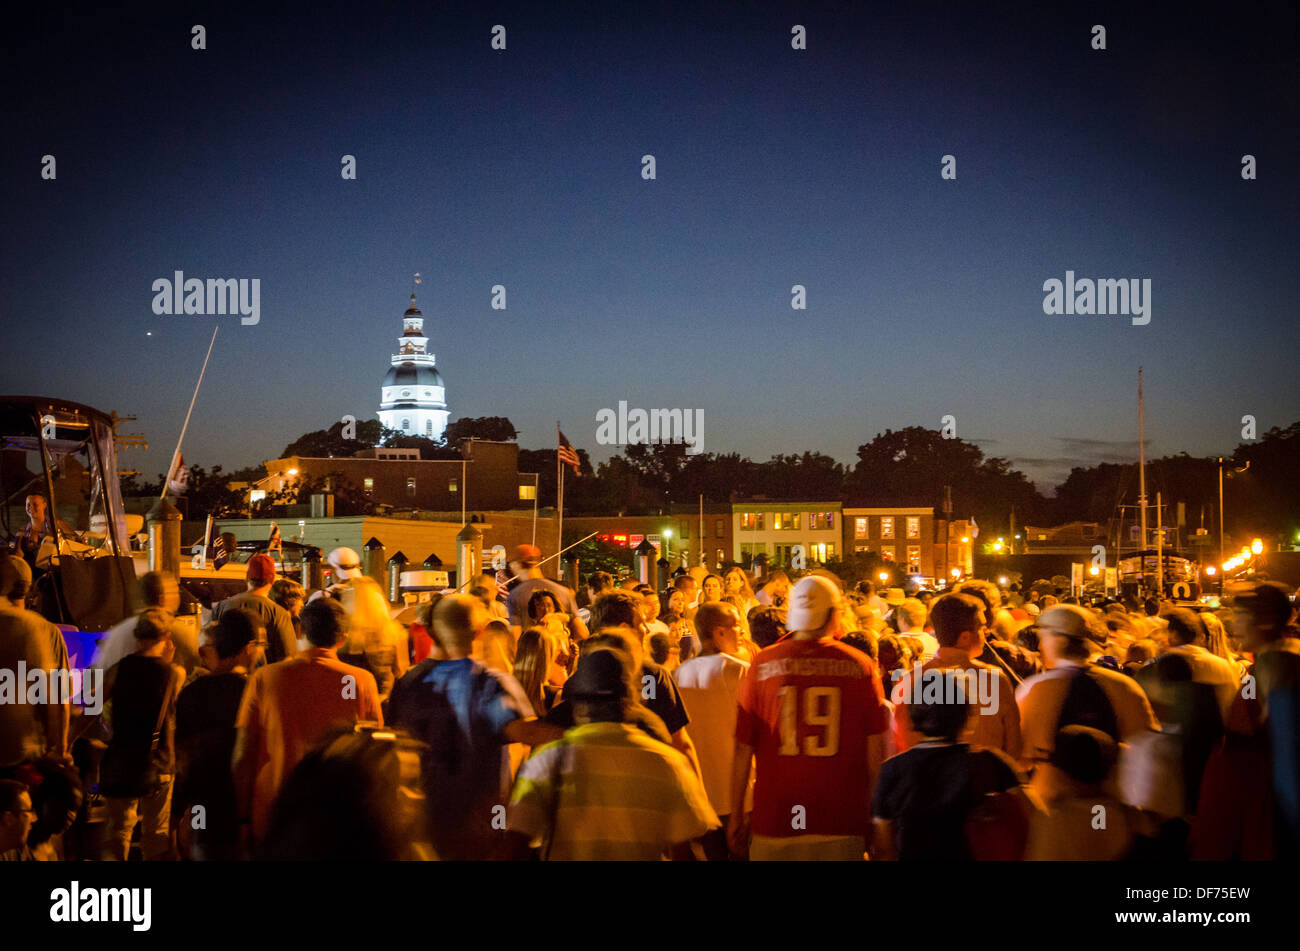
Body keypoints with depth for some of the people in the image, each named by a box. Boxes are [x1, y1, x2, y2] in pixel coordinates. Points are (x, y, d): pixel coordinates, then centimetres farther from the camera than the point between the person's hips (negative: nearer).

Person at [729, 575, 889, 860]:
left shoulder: (763, 664, -4)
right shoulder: (860, 666, -4)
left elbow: (743, 748, -1)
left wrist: (736, 814, 9)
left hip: (775, 818, 0)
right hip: (841, 824, 0)